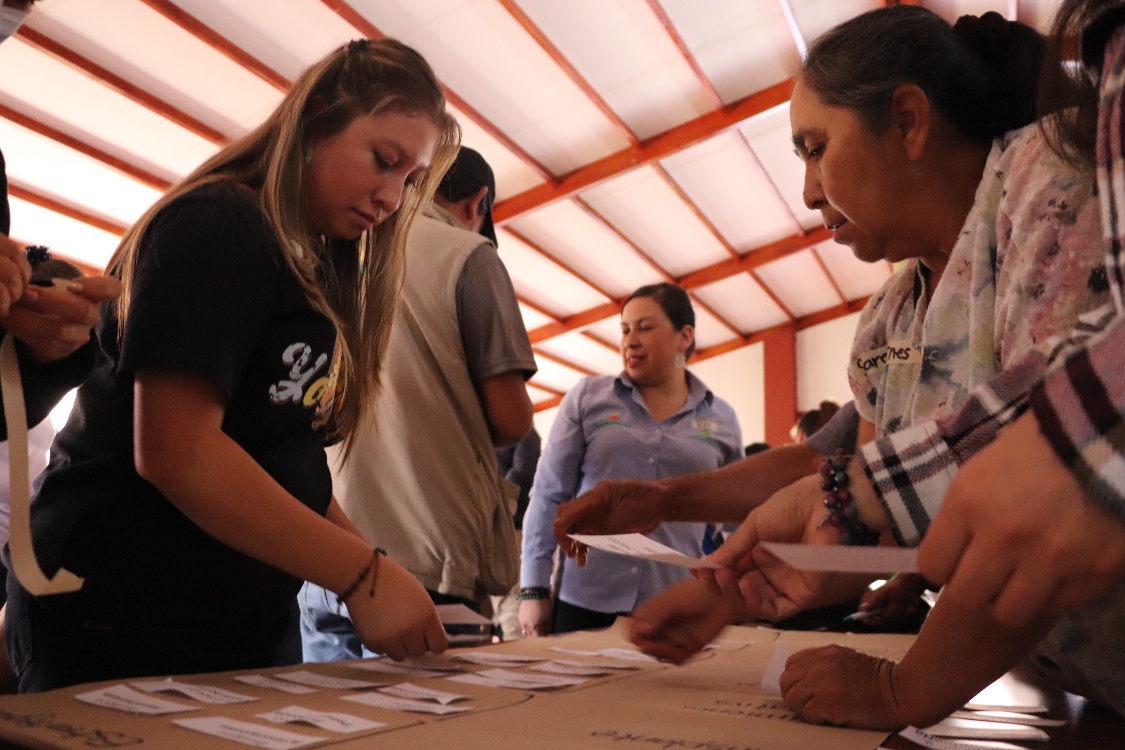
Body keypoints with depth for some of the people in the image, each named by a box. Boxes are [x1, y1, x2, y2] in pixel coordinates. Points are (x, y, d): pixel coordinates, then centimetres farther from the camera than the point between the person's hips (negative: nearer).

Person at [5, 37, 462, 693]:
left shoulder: (320, 276, 11)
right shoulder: (216, 226, -14)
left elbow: (291, 469, 9)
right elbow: (176, 451, -25)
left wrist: (381, 576, -4)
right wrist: (362, 574, -22)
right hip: (125, 628, -8)